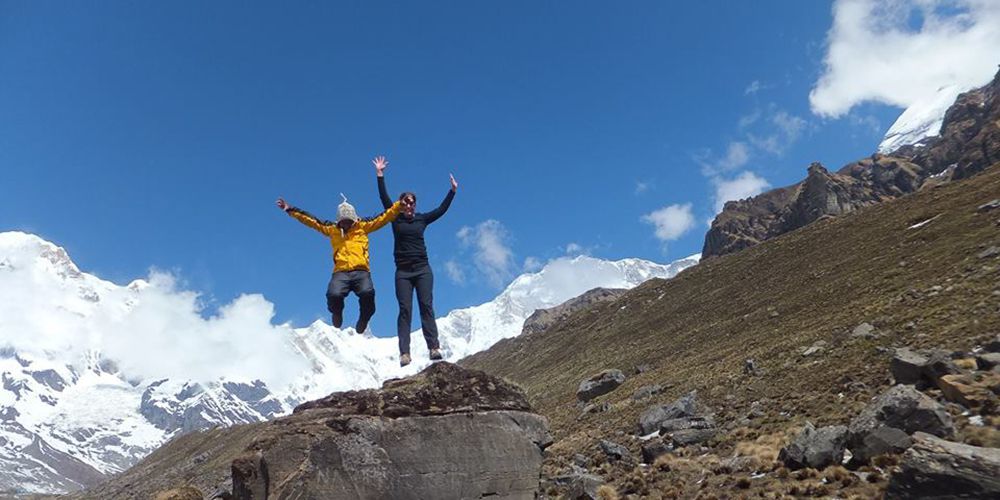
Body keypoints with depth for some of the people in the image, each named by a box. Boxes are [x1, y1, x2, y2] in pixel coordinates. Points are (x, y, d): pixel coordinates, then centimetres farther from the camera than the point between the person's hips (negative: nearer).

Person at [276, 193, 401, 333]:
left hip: (361, 271, -1)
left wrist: (400, 205, 6)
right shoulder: (332, 229, 20)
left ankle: (363, 319, -1)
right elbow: (311, 220, 21)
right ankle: (337, 314, 9)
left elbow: (383, 217, 14)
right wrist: (291, 210, 18)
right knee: (333, 295, -28)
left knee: (367, 293, -31)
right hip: (341, 272, 1)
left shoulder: (363, 226, 17)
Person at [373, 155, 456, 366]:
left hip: (422, 269, 1)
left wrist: (453, 191, 13)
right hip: (403, 271, -1)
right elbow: (384, 198, 0)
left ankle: (434, 347, -15)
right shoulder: (395, 218, 7)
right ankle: (404, 353, -11)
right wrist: (380, 175, -6)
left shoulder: (421, 219, 12)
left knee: (426, 306, -8)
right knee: (405, 310, -6)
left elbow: (441, 210, 15)